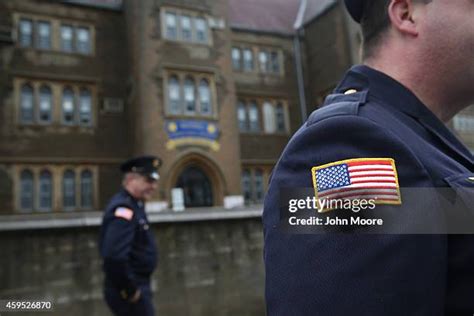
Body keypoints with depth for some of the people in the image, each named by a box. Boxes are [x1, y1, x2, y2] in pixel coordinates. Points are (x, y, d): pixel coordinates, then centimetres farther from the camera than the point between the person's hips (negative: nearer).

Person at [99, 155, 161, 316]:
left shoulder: (133, 205, 8)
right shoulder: (124, 209, -23)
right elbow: (114, 257, -32)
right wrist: (130, 291, -21)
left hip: (137, 287, 9)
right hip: (129, 292, -9)